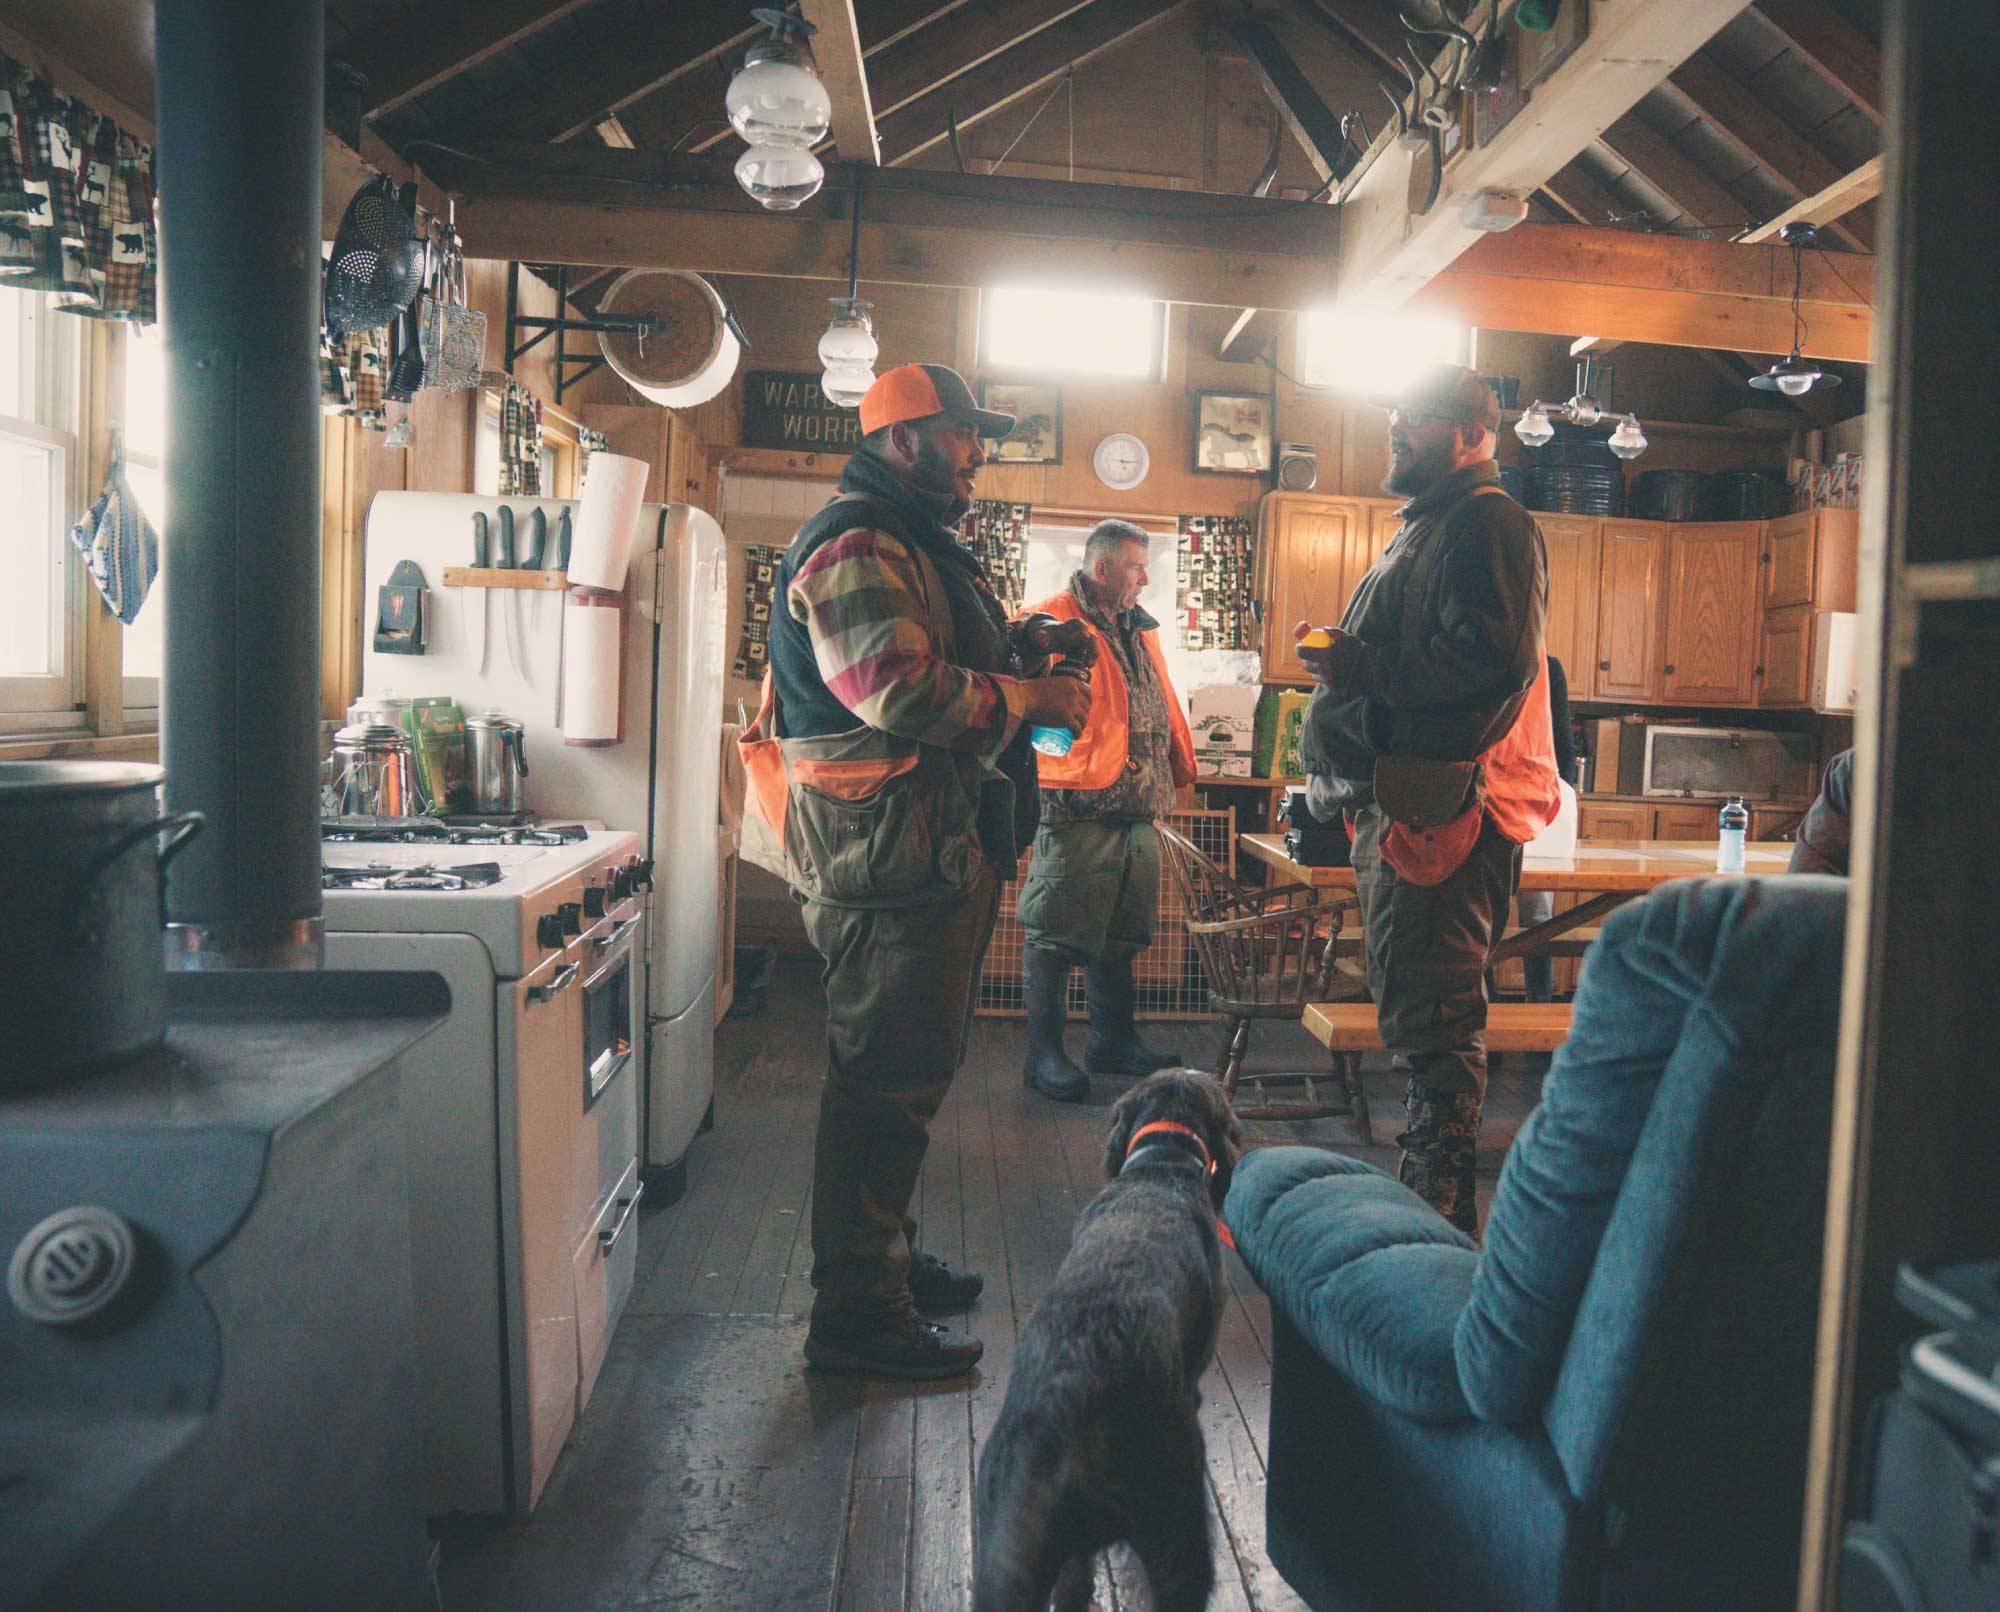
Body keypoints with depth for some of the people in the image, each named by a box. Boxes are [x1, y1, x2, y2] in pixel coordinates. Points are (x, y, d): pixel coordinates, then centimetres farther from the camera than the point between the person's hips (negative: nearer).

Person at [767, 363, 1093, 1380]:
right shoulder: (857, 544, -13)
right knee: (887, 1075, -6)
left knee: (909, 1065, 19)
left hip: (941, 847, 11)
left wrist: (1016, 647, 9)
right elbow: (897, 685, -26)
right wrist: (1030, 697, -15)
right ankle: (857, 1315, 6)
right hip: (886, 850, -11)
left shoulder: (919, 544, 23)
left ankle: (887, 1259, 34)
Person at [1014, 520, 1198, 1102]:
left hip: (1136, 813, 9)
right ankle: (1044, 1053, 9)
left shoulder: (1140, 629, 19)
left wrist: (1177, 772, 20)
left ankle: (1113, 1041, 29)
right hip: (1076, 812, -8)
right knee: (1057, 934, -1)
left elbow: (1164, 706, 24)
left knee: (1119, 934, 17)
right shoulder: (1049, 622, -7)